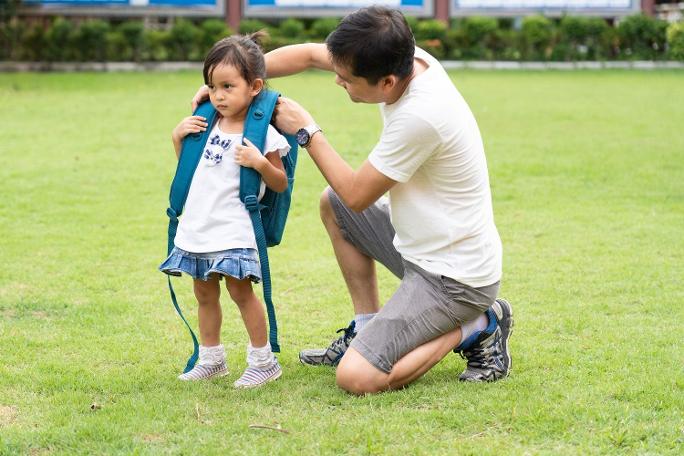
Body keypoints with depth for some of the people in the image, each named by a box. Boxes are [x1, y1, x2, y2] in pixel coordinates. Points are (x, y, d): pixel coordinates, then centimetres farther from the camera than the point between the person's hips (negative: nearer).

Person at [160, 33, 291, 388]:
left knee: (240, 289, -10)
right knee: (204, 293, 13)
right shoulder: (207, 124, 10)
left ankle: (263, 360, 1)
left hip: (233, 229, -7)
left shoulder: (262, 133, -8)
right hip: (197, 224, 7)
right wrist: (177, 137, 6)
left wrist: (260, 163, -22)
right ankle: (211, 359, 25)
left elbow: (280, 184, -4)